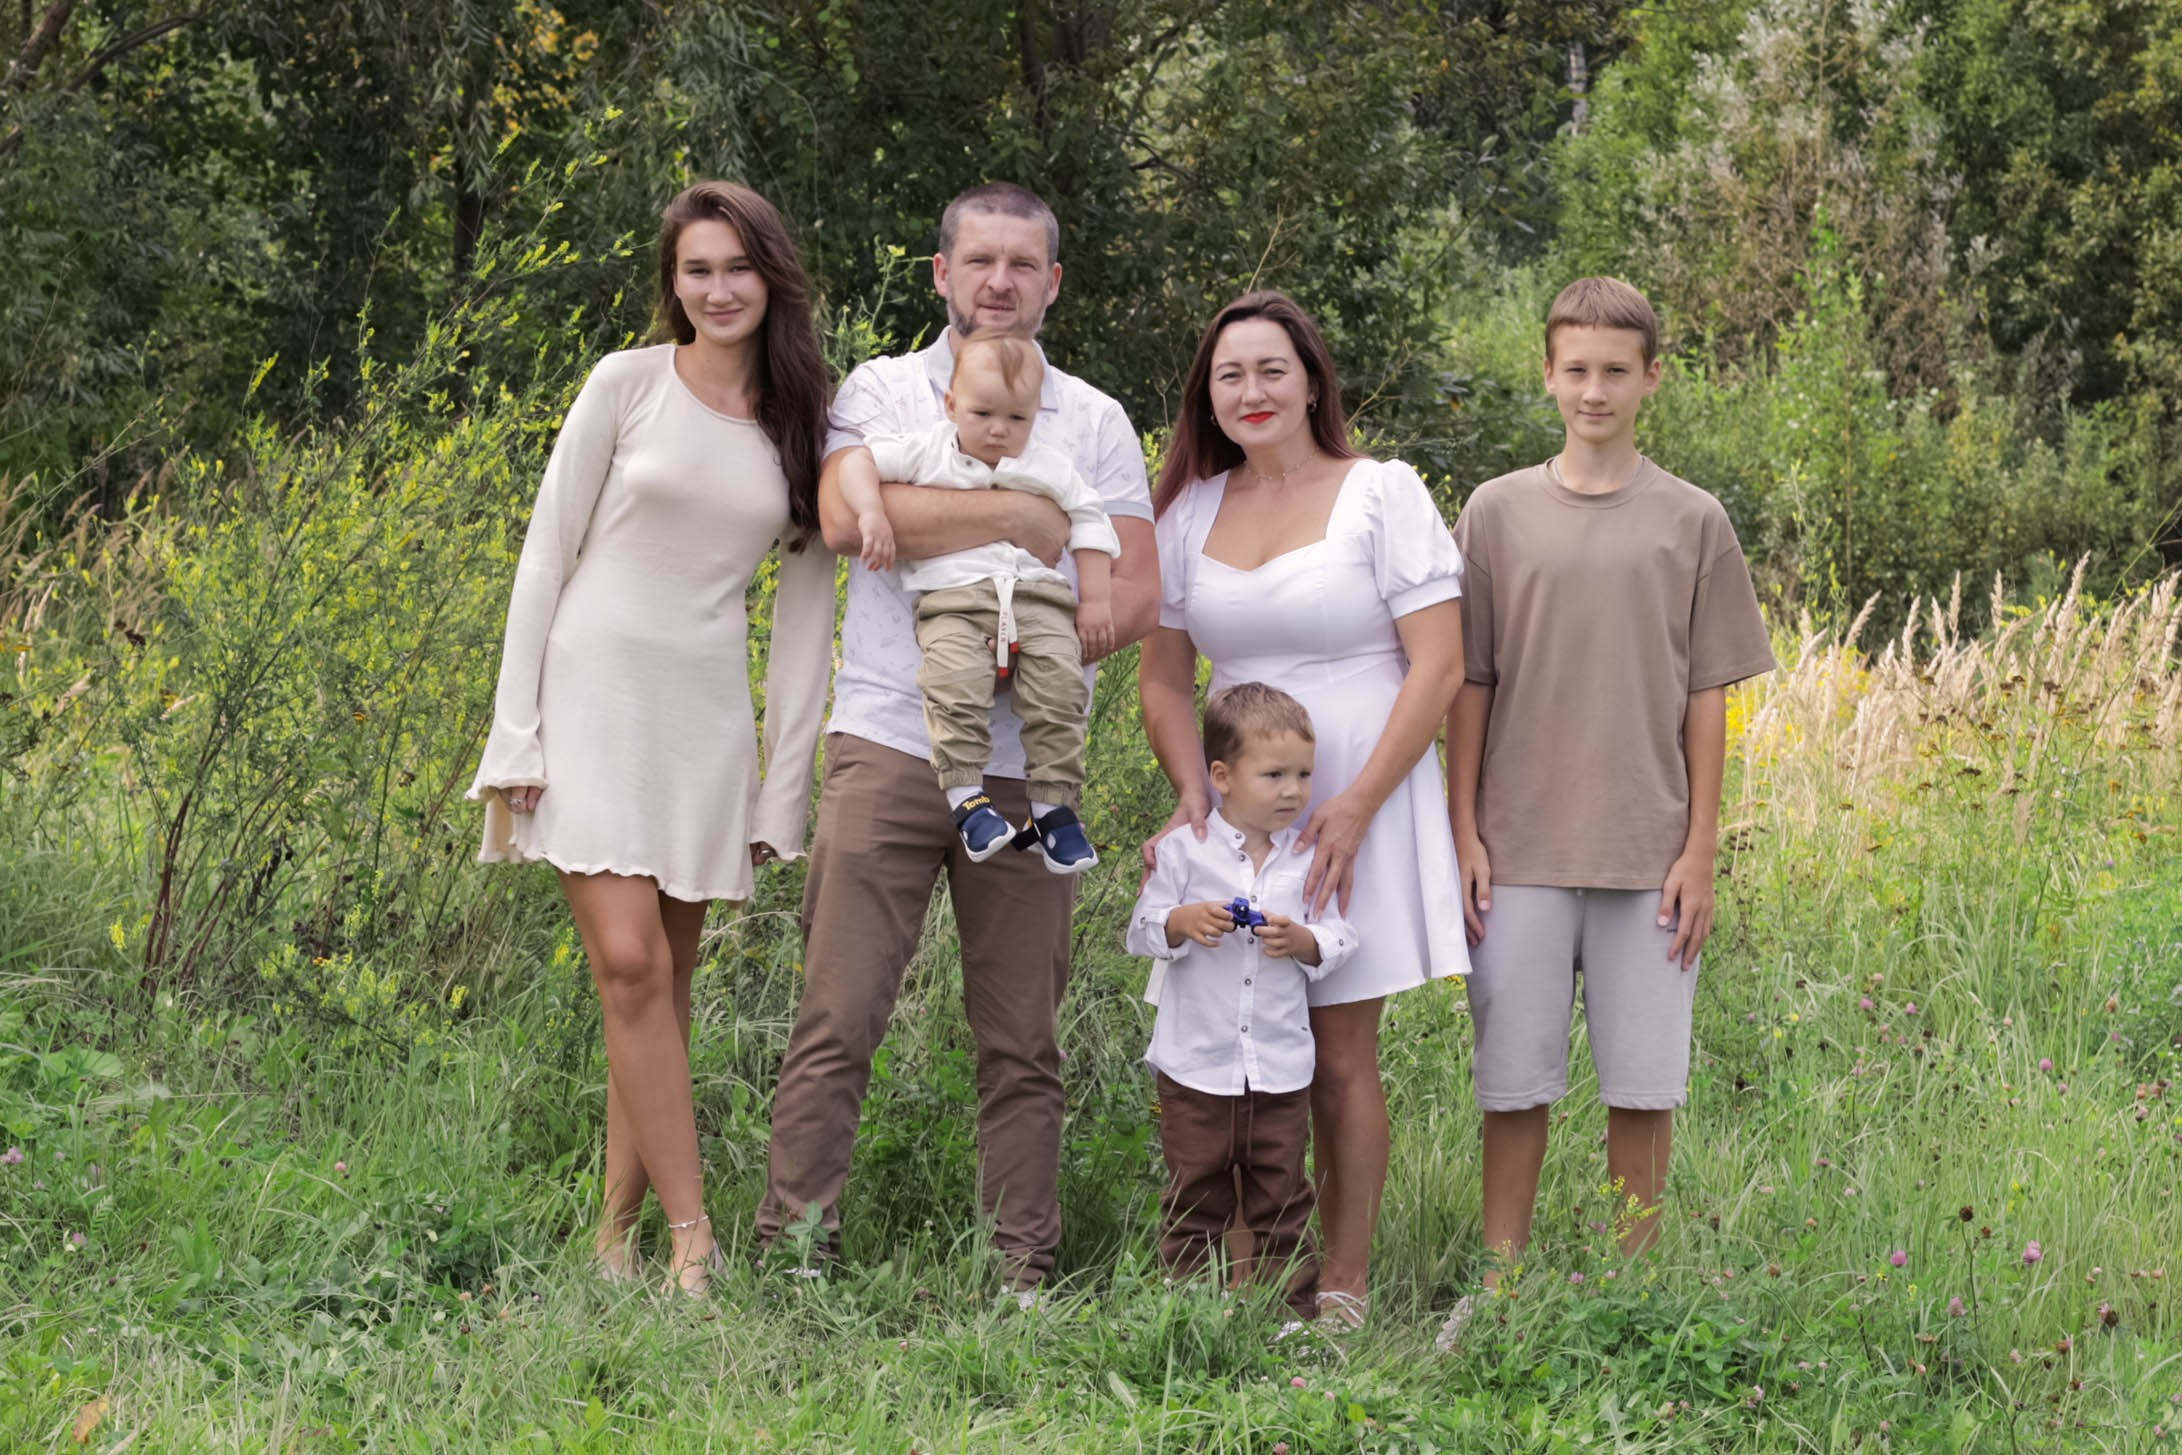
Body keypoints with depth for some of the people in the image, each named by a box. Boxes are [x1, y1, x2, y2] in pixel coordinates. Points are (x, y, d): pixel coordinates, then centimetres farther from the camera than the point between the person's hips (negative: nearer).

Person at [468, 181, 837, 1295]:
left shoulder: (805, 427, 8)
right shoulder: (628, 385, 0)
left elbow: (805, 611, 11)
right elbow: (547, 555, 0)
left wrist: (784, 788, 7)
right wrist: (517, 734, -6)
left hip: (710, 714, 3)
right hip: (595, 690, -3)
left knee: (666, 983, 4)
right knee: (630, 964, -14)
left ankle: (617, 1228, 13)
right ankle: (692, 1231, -10)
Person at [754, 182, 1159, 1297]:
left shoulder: (1096, 423, 13)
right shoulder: (880, 392, 8)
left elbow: (1136, 593, 5)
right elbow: (846, 515, -13)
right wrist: (1028, 517, -8)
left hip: (1027, 765, 2)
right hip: (889, 744, -2)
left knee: (1023, 1042, 5)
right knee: (836, 1023, -5)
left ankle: (1023, 1275, 10)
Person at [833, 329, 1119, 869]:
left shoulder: (1049, 468, 16)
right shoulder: (928, 452, 12)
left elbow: (1089, 522, 18)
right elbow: (859, 460, 8)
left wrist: (1095, 600, 9)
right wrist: (872, 514, -11)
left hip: (1037, 596, 2)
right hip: (953, 601, -1)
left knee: (1060, 684, -19)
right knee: (954, 682, -29)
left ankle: (1054, 802, -11)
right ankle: (965, 793, -21)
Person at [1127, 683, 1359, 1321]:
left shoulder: (1311, 857, 3)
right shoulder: (1184, 849, -3)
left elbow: (1340, 940, 5)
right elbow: (1141, 932, -1)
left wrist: (1302, 941, -16)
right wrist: (1183, 923, -21)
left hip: (1280, 1066, 1)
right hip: (1196, 1060, -1)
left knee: (1280, 1196, 7)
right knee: (1196, 1195, 6)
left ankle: (1292, 1309, 13)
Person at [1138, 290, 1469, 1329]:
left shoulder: (1382, 493, -2)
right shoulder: (1190, 513, 10)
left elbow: (1438, 666, -7)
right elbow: (1163, 680, 13)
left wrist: (1354, 808, -14)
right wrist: (1193, 798, -4)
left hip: (1358, 806, -4)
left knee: (1341, 1051, -2)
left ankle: (1343, 1287, 4)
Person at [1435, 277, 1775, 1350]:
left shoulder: (1691, 523, 4)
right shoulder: (1497, 512, 4)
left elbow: (1707, 697, 4)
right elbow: (1467, 686, 6)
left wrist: (1700, 849, -1)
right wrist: (1463, 835, 1)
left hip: (1648, 850, 0)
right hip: (1521, 848, 0)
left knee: (1641, 1080, 4)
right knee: (1514, 1077, 4)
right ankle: (1499, 1284, 15)